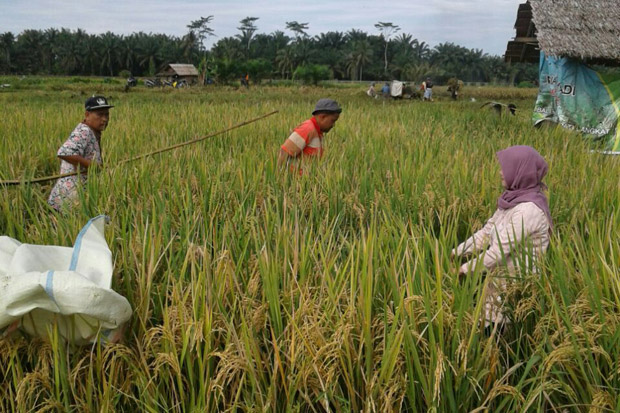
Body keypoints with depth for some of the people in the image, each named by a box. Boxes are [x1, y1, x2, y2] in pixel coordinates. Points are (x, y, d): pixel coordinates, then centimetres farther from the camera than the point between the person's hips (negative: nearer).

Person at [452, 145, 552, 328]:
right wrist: (456, 252, 3)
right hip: (498, 279, 8)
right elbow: (487, 232, 7)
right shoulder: (513, 200, 4)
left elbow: (500, 250, -23)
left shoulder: (528, 210, -24)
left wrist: (467, 268, -13)